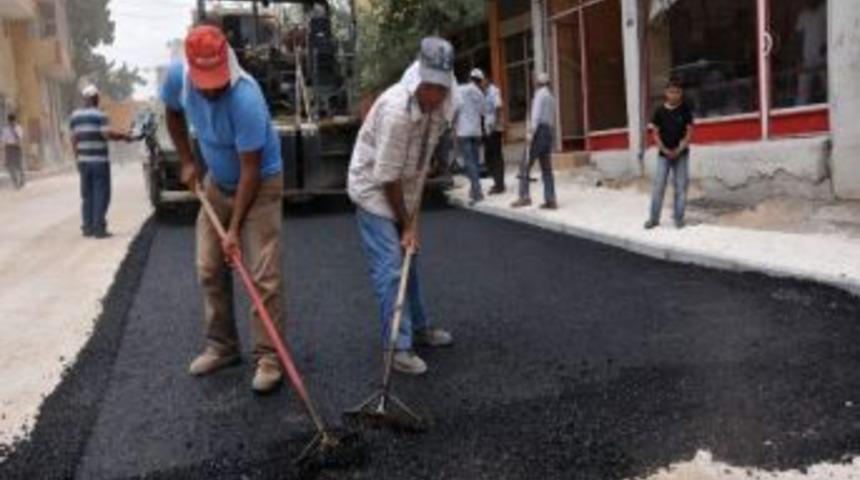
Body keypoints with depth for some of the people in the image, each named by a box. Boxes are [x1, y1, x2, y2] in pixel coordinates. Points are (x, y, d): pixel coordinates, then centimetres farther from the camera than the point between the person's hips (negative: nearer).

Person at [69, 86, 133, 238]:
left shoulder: (75, 116, 9)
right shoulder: (99, 115, -10)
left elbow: (74, 139, 11)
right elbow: (107, 134, -21)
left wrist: (77, 158, 18)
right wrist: (123, 136, -5)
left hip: (83, 161, 6)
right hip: (99, 160, -6)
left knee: (87, 195, 12)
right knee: (101, 194, -2)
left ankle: (88, 227, 13)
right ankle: (99, 228, -5)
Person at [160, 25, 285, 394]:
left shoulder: (246, 99, -34)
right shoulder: (177, 77, -16)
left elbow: (250, 171, -29)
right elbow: (174, 114, 9)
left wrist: (234, 229, -26)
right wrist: (186, 162, 2)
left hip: (260, 183, -6)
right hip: (216, 182, 6)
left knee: (262, 275, -10)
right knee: (209, 269, 8)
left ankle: (267, 357, -1)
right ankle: (221, 346, 22)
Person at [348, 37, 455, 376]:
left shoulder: (440, 106, -7)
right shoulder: (396, 109, -31)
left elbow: (421, 163, 3)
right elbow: (387, 176, -26)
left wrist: (412, 218, 1)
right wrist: (406, 224, -17)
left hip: (402, 189, 8)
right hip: (373, 189, -8)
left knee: (408, 261, 18)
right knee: (390, 268, -11)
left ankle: (418, 328, 32)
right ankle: (399, 347, -3)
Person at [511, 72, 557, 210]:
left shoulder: (540, 93, -3)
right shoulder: (551, 97, 21)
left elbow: (536, 114, -14)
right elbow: (552, 118, 17)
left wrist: (531, 132, -19)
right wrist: (551, 134, 17)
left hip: (539, 131, -8)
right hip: (549, 131, 8)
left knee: (525, 165, -9)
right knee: (546, 168, 7)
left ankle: (524, 196, -18)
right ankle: (550, 200, 5)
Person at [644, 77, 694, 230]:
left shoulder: (685, 110, -1)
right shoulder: (660, 111, 0)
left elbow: (689, 132, -2)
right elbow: (655, 133, 1)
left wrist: (679, 149, -12)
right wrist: (665, 150, -9)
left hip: (681, 153, 0)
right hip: (663, 154, 0)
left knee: (681, 186, 2)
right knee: (658, 186, -1)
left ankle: (679, 218, 10)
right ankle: (654, 218, 5)